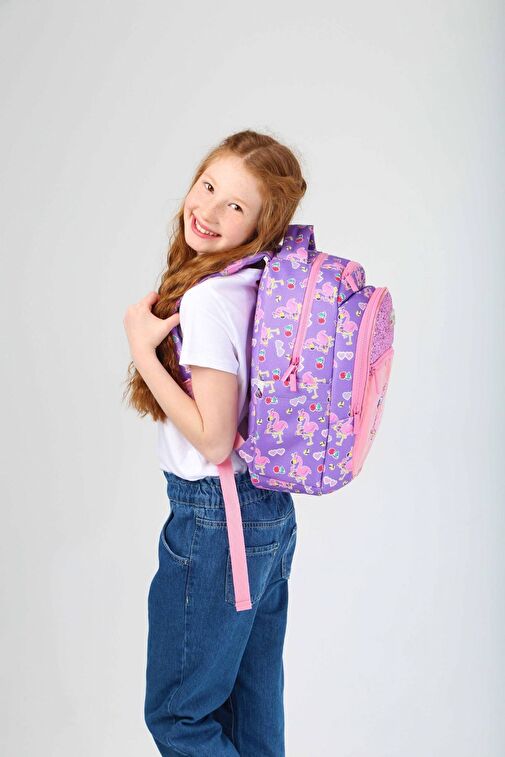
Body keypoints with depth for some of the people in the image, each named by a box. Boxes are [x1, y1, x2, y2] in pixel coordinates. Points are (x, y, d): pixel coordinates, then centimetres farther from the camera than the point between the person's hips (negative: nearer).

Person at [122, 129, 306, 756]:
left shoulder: (207, 300, -23)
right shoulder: (258, 281, 2)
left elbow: (213, 439, -22)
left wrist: (143, 351, -20)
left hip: (215, 516, -9)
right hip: (272, 513, 9)